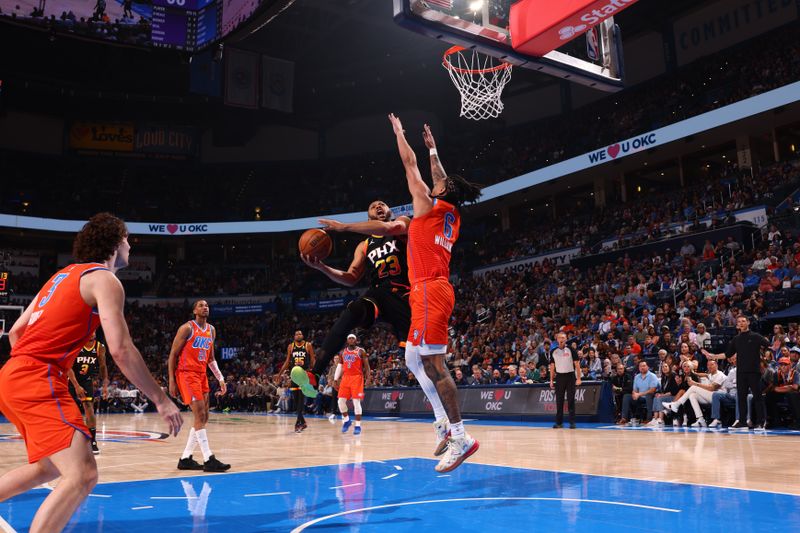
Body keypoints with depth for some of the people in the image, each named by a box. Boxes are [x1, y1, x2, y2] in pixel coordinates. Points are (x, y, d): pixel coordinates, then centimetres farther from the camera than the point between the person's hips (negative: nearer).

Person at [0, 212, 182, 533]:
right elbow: (120, 350, -16)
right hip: (38, 379, -10)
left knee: (48, 467, 25)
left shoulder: (65, 274, 21)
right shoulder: (105, 279, -6)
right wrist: (160, 399, -13)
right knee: (82, 475, -17)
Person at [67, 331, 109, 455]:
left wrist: (105, 385, -4)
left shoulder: (100, 347, -10)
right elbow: (68, 367, -22)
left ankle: (93, 442, -6)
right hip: (71, 380, -2)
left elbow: (103, 366, 3)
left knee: (89, 408, -11)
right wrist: (76, 386, -27)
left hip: (87, 380, 2)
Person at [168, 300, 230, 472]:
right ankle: (209, 460, -13)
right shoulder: (187, 328, -9)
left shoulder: (211, 330, 13)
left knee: (203, 418, 7)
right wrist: (171, 381, -11)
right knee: (200, 416, -13)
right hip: (186, 374, -8)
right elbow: (173, 355, -7)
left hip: (202, 375, 8)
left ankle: (185, 458, 16)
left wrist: (220, 378, 11)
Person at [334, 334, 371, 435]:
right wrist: (335, 379, 11)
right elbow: (340, 366, 17)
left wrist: (367, 377, -14)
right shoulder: (343, 352, 13)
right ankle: (346, 420, 21)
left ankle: (358, 425, -2)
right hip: (345, 377, 4)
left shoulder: (361, 351, 0)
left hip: (357, 378, -4)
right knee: (341, 401, -1)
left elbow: (366, 365, -2)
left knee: (356, 401, -8)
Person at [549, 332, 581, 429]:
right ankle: (559, 422, 10)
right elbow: (552, 366, 12)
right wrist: (551, 380, 7)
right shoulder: (553, 352, 7)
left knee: (571, 400, -2)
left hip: (570, 376, -3)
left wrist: (578, 378, -11)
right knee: (559, 400, 3)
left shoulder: (570, 350, -3)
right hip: (559, 377, 3)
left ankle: (572, 422, 3)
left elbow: (577, 364, -4)